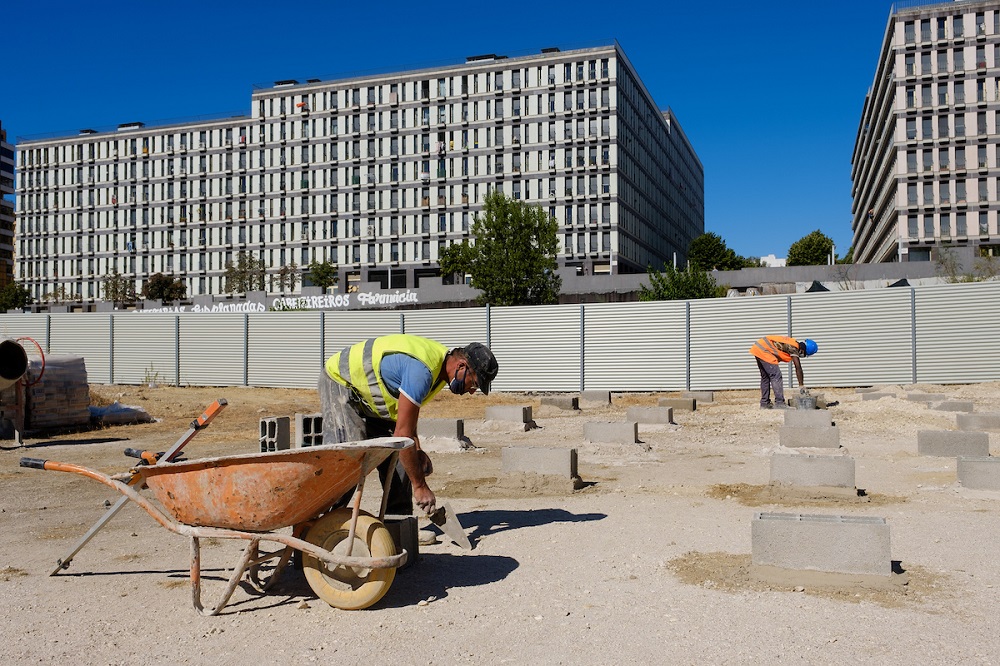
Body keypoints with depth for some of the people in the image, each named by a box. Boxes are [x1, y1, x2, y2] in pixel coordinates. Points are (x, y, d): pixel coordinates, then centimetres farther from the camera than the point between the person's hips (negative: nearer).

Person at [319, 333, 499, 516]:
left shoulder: (441, 356, -5)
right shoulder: (421, 371, -35)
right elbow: (402, 434, -33)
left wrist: (417, 450, -1)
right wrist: (419, 486, -26)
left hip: (371, 397, 9)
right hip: (340, 383, -9)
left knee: (397, 457, -1)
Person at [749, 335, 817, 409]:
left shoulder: (794, 343, 12)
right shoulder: (794, 347, -16)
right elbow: (798, 368, -16)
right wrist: (801, 385, -11)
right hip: (763, 351, -11)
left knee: (765, 377, 17)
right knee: (776, 376, -9)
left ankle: (764, 403, 21)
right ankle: (779, 403, -10)